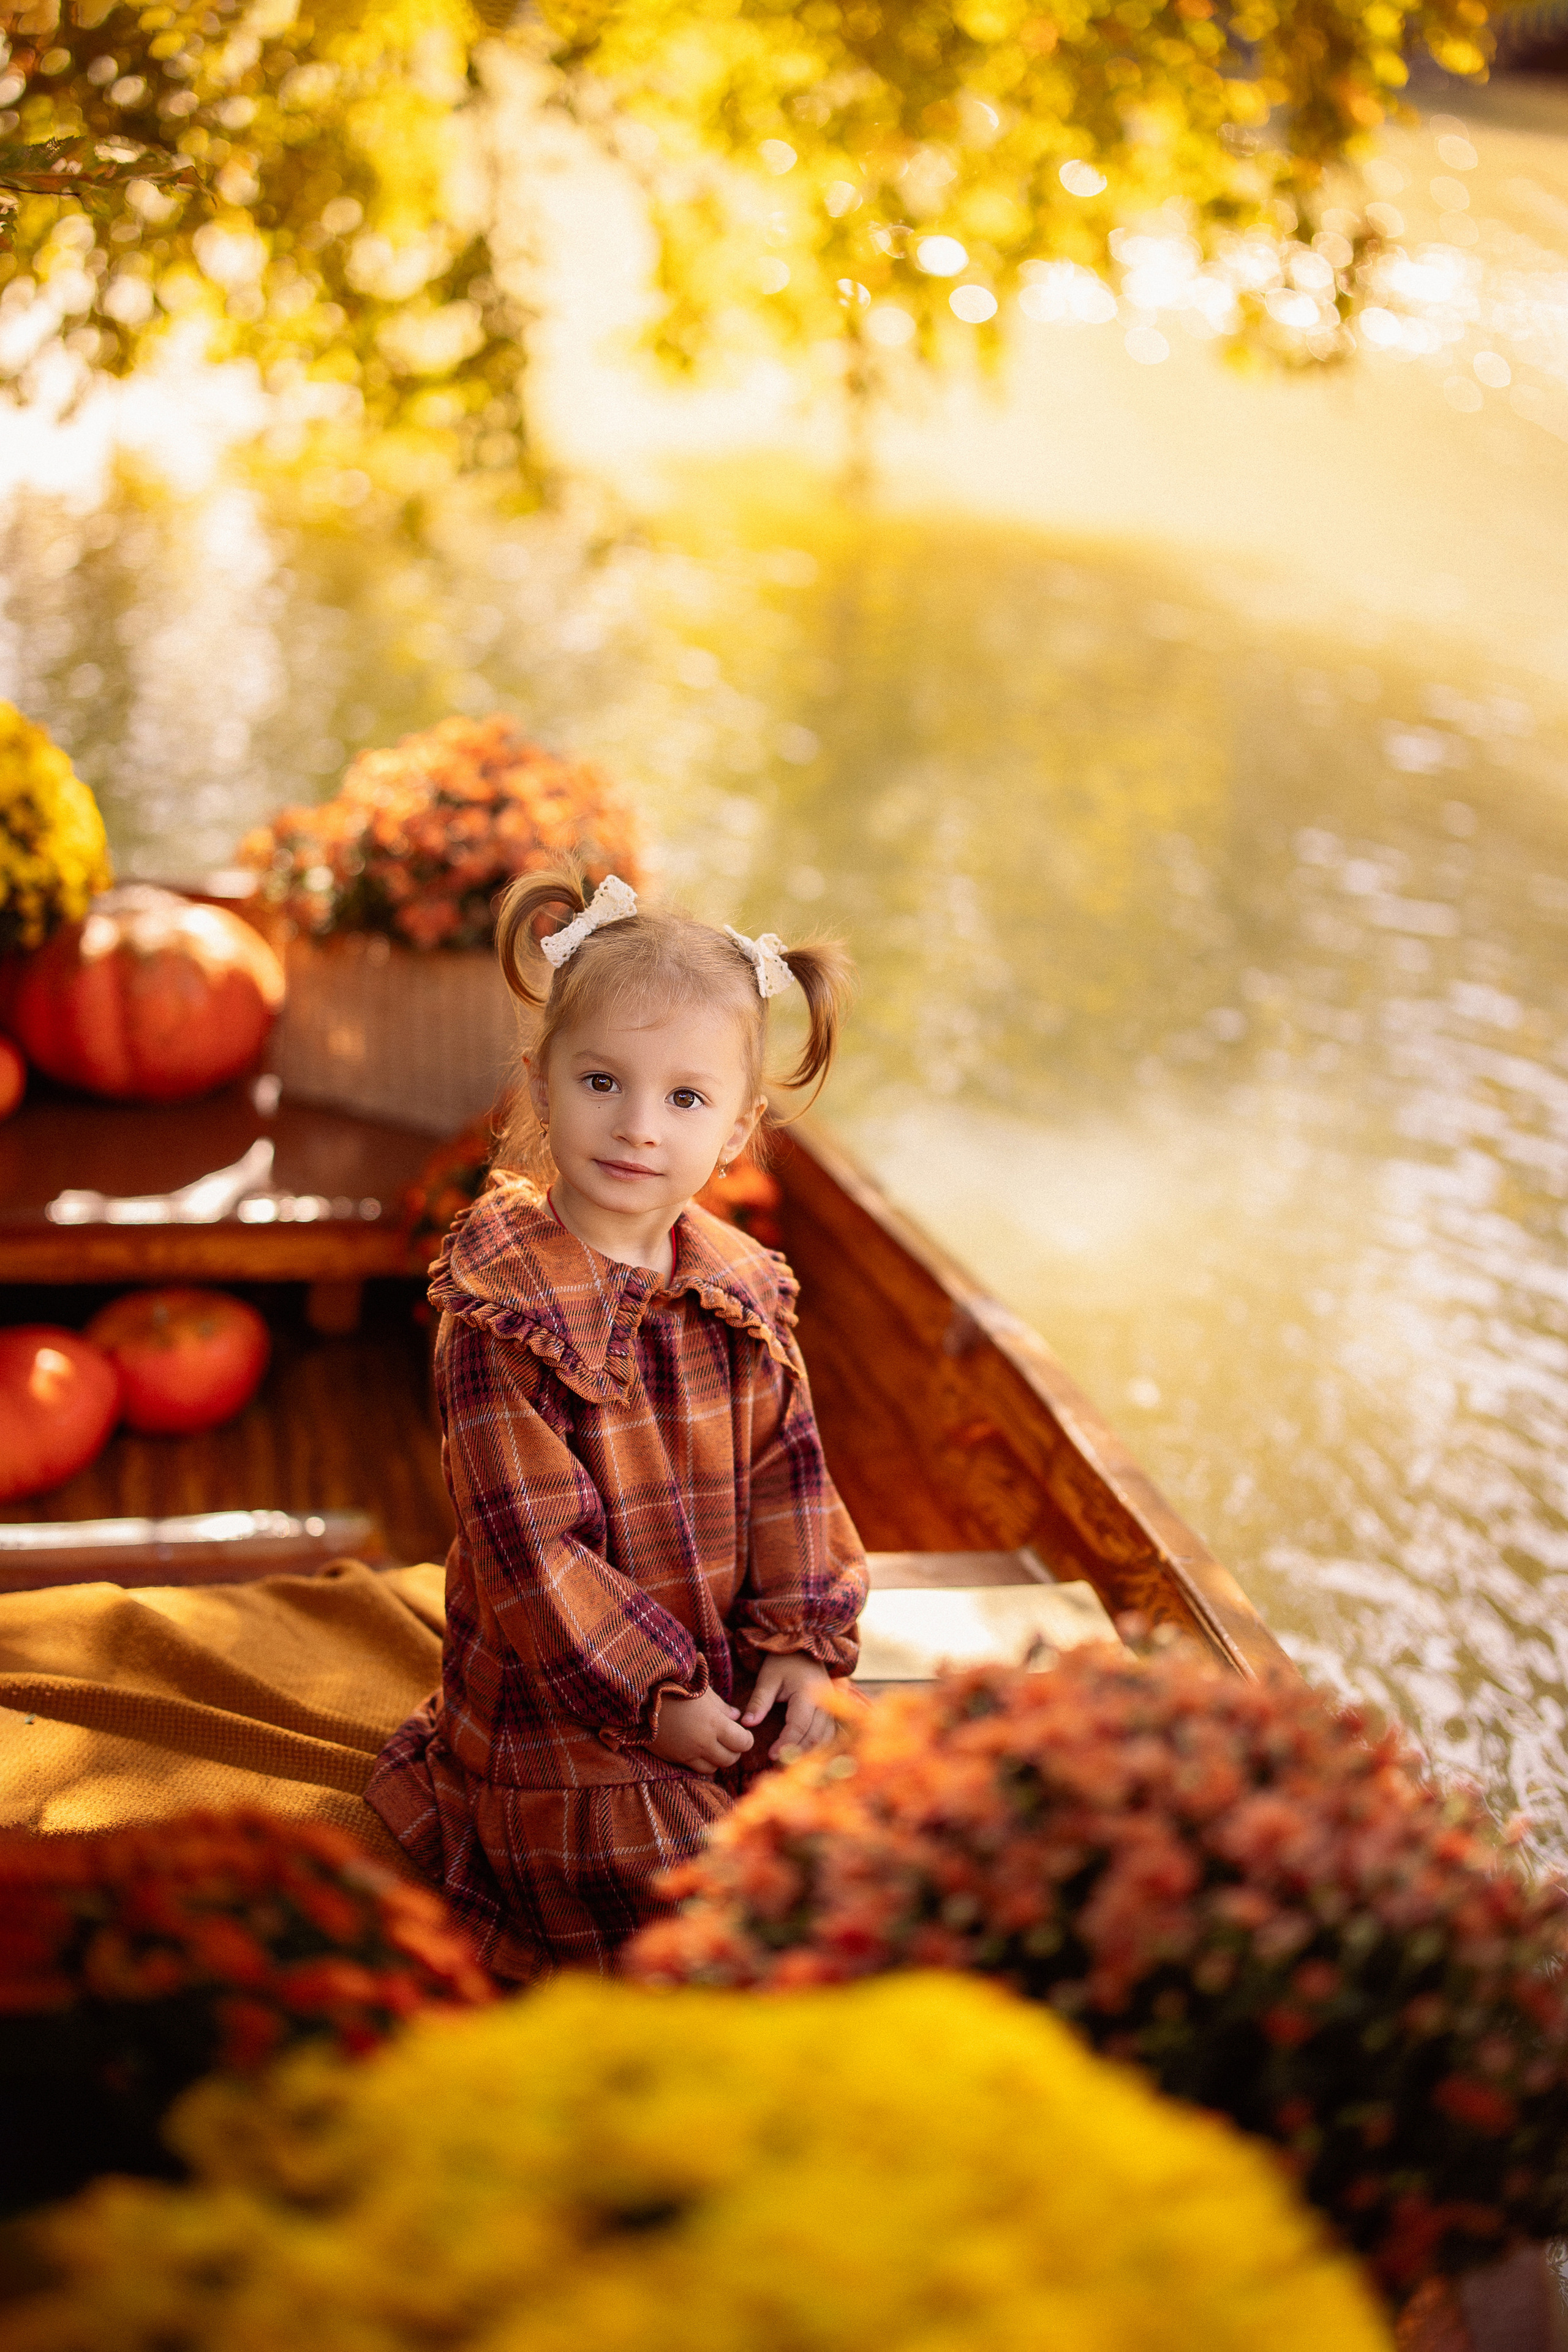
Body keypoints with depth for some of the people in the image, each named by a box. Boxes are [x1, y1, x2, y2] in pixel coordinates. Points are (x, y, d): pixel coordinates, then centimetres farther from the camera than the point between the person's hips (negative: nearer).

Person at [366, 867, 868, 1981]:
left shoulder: (745, 1291, -2)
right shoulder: (500, 1313, -21)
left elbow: (789, 1471, 4)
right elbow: (530, 1544, -21)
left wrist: (803, 1643, -7)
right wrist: (654, 1696, -20)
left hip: (728, 1687, 6)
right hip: (567, 1713, -6)